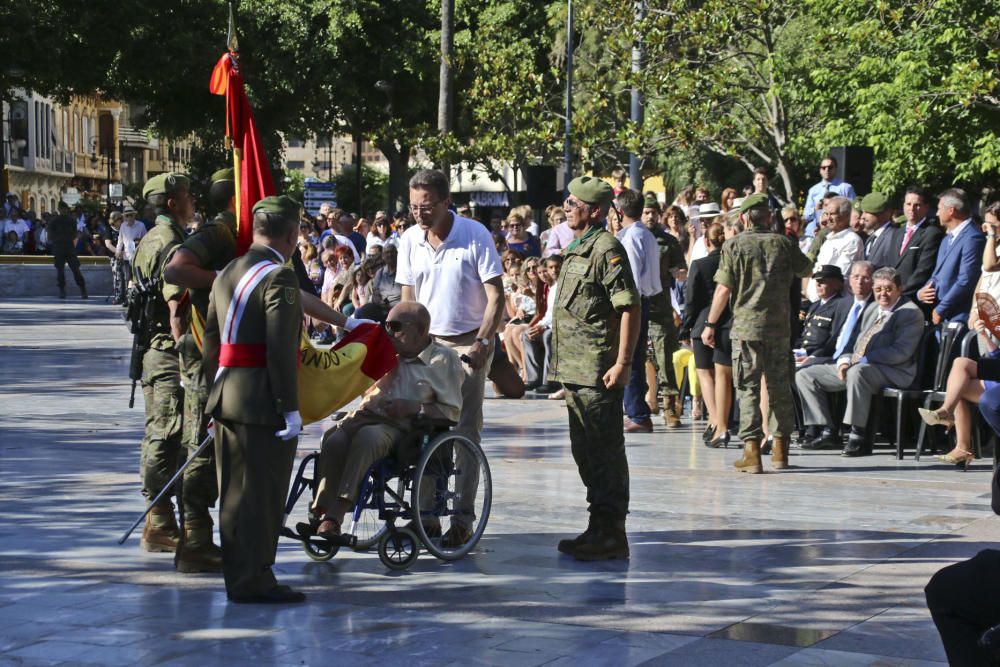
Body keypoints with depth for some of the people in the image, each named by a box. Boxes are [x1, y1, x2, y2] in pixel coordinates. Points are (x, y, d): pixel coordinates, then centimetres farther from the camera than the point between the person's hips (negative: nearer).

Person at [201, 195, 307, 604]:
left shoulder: (227, 275, 14)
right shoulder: (279, 277, -13)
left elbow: (211, 343, 16)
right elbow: (280, 349, -19)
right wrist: (290, 409, -17)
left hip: (227, 398, 9)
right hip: (263, 401, -9)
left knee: (235, 491, 13)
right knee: (262, 492, -3)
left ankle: (238, 577, 21)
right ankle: (254, 580, 0)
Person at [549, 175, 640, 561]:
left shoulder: (607, 248, -12)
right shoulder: (576, 250, 18)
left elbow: (629, 308, -18)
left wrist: (623, 363, -23)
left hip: (598, 372, -10)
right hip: (575, 370, 10)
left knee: (606, 452, -5)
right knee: (585, 452, 14)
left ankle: (611, 535, -1)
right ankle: (600, 529, 22)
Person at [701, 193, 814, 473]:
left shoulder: (734, 245, -3)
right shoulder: (784, 243, 4)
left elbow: (723, 289, -8)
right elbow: (807, 269, 21)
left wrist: (710, 324, -1)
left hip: (746, 326, -3)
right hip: (780, 327, 3)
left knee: (747, 389, -1)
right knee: (780, 387, 12)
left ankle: (752, 452, -7)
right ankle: (781, 450, 19)